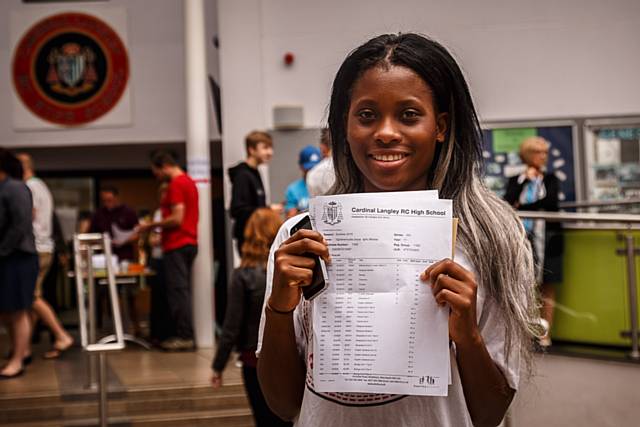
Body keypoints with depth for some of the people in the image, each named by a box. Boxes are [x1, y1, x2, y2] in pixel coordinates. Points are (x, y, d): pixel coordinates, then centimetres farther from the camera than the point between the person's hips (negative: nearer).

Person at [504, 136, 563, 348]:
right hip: (523, 237, 0)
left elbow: (550, 200, -7)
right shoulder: (515, 181, 12)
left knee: (547, 287, -2)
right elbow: (508, 203, -6)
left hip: (547, 237, 0)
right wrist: (526, 179, -4)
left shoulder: (550, 179, 11)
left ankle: (545, 334, 0)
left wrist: (522, 207, -6)